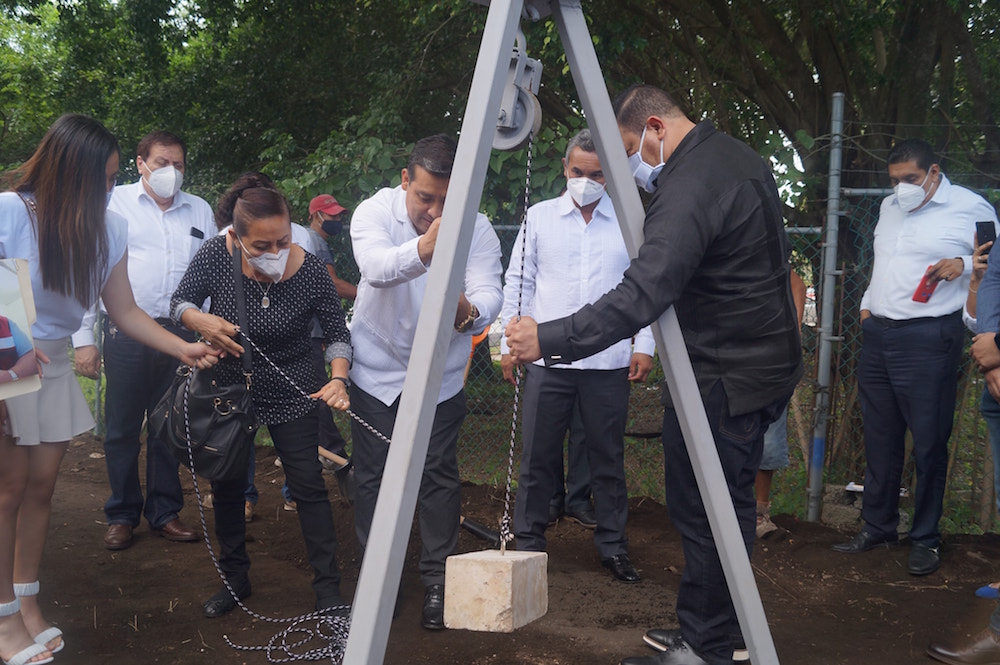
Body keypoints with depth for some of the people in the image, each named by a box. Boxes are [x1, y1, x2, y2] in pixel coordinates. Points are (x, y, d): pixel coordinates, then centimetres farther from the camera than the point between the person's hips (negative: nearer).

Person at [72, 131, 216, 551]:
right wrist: (83, 338, -5)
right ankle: (122, 515, 19)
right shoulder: (114, 204, 2)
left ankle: (164, 513, 22)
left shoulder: (200, 211, 12)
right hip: (127, 331, -2)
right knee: (122, 429, 5)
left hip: (180, 334, 3)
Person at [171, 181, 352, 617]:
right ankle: (235, 578, 32)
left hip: (291, 394, -2)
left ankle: (328, 588, 9)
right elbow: (179, 301, -9)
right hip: (229, 387, 2)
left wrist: (338, 378, -31)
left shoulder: (310, 271, -23)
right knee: (226, 486, 13)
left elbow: (338, 335, -12)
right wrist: (199, 320, -32)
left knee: (308, 485, -3)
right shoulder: (216, 256, -22)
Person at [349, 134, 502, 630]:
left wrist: (469, 311, -52)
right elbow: (376, 266, -38)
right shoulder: (375, 211, -17)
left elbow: (490, 292, -28)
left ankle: (438, 580, 18)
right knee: (373, 474, 9)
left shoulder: (477, 229, -14)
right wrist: (422, 249, -59)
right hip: (377, 369, 0)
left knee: (439, 476, 2)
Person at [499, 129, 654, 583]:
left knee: (608, 458, 7)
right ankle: (528, 543, 16)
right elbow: (518, 282, 9)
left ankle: (613, 545, 19)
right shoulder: (539, 217, 8)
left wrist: (645, 346, 1)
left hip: (609, 362, 0)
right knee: (538, 458, 4)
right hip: (546, 359, 0)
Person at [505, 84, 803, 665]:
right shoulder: (741, 156, 10)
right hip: (767, 361, 11)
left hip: (723, 377, -11)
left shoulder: (689, 188, -23)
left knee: (701, 513, -1)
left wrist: (549, 339, -32)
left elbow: (643, 295, -33)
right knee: (731, 505, 18)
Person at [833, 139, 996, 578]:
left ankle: (926, 539, 12)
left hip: (928, 339, -6)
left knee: (928, 441, -1)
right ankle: (878, 526, 24)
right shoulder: (889, 208, 17)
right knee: (880, 439, 12)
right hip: (877, 334, 7)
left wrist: (963, 265, -20)